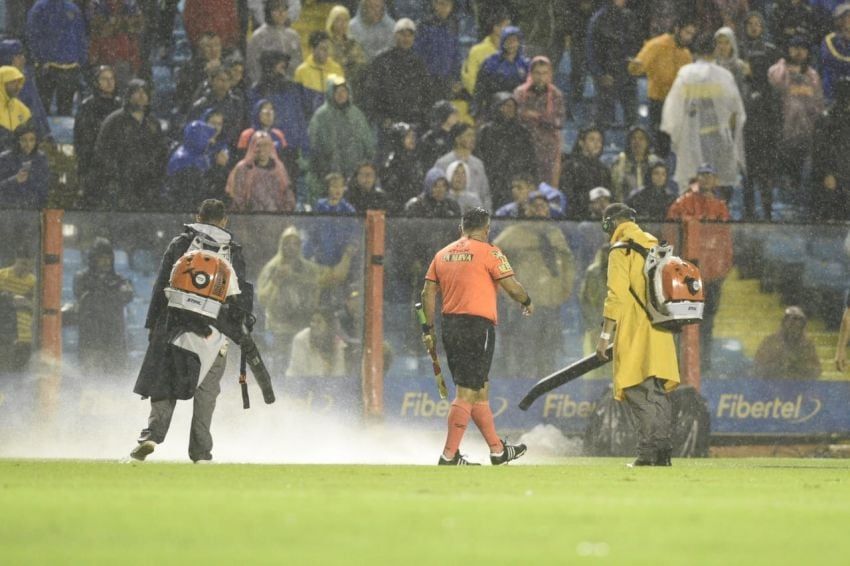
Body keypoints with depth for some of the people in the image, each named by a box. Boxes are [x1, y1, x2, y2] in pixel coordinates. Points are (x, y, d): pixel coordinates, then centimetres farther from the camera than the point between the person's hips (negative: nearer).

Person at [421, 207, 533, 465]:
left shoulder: (443, 254, 13)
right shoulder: (489, 252, -6)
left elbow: (428, 293, 11)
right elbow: (512, 287, -5)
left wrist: (430, 328, 15)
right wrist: (527, 302, 15)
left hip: (449, 326, 7)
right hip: (478, 326, -7)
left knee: (481, 389, 16)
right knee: (466, 393, -7)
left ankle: (497, 449, 24)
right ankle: (449, 455, -11)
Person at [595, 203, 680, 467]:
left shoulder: (621, 251, -8)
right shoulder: (654, 245, 16)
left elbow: (617, 295, -16)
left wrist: (606, 335, -14)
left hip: (635, 334, -7)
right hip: (660, 332, 7)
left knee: (639, 392, -6)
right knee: (658, 392, 12)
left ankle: (649, 451, -11)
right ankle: (662, 448, 11)